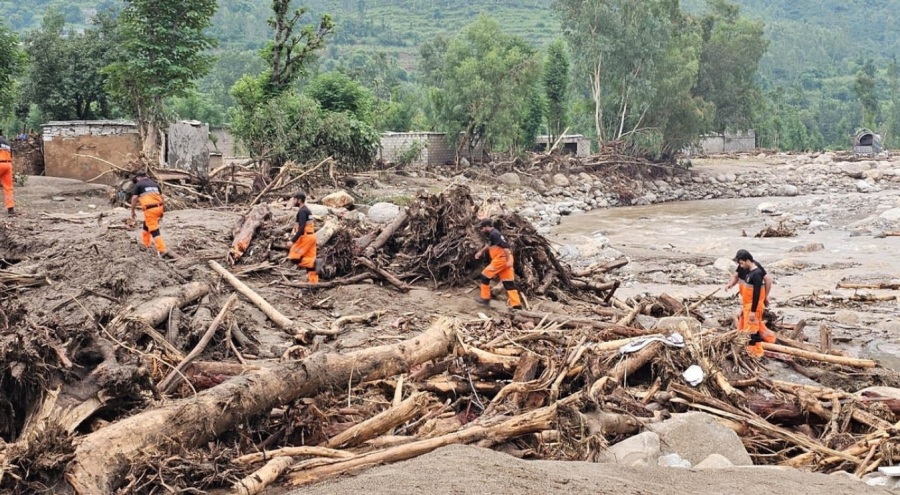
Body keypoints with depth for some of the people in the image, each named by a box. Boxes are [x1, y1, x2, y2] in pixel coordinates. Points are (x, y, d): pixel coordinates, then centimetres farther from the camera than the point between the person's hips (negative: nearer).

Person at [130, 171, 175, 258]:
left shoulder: (138, 185, 3)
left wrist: (132, 211, 5)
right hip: (159, 208, 7)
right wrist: (162, 211, 24)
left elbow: (134, 198, -4)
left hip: (150, 209, -7)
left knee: (154, 231, -6)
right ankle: (146, 244, 38)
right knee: (146, 225, 28)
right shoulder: (154, 184, 19)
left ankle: (163, 250, -15)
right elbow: (162, 198, 18)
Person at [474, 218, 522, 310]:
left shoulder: (494, 234, -14)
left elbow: (505, 246, -23)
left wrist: (508, 260, -26)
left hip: (501, 259, -10)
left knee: (484, 276, 2)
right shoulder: (492, 235, 17)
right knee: (509, 283, 6)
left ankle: (485, 298, 9)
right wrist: (481, 252, 36)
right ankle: (516, 305, 1)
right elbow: (489, 245, 39)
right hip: (504, 260, 10)